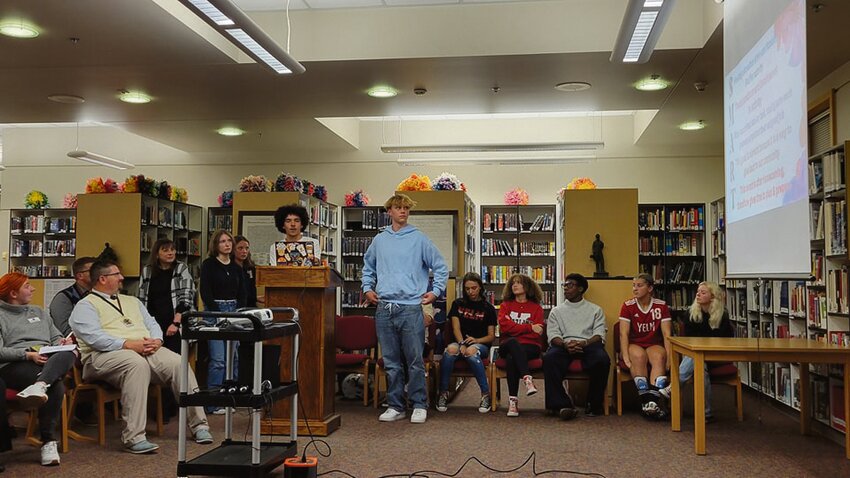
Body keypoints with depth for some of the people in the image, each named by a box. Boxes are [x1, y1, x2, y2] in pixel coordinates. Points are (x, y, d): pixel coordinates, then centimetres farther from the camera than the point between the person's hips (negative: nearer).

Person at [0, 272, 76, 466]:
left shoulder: (38, 312, 31)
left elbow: (55, 337, 27)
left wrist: (63, 342, 1)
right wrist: (27, 354, -16)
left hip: (49, 361, 4)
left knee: (68, 353, -34)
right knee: (56, 386, -34)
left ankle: (39, 386, -57)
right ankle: (48, 442, -32)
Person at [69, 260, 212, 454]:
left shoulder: (132, 301, 29)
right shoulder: (86, 306, 7)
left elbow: (152, 324, 21)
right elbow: (94, 338, -10)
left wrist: (156, 340, -4)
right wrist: (129, 344, -19)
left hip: (147, 350, 6)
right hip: (106, 354, -6)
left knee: (179, 363, -21)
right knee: (137, 364, -39)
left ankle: (199, 425, -17)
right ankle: (134, 438, -39)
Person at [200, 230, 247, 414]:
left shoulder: (237, 268, 14)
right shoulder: (208, 265, 0)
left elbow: (243, 293, 13)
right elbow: (205, 292, -7)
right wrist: (219, 315, -12)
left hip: (234, 311, 5)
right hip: (214, 311, -5)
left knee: (234, 357, 3)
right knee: (218, 359, -10)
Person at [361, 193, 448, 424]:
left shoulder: (419, 239, 2)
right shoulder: (379, 240, 13)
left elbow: (440, 267, 7)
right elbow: (368, 267, 27)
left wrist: (435, 291, -1)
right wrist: (367, 288, 13)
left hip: (411, 307, -4)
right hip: (384, 308, 4)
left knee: (415, 360, -1)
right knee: (391, 362, 9)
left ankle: (419, 405, 8)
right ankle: (395, 405, 18)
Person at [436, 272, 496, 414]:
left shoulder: (488, 308, 10)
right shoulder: (458, 304, 15)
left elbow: (491, 336, 7)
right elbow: (456, 327, 3)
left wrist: (476, 340, -14)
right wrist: (461, 344, -17)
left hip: (480, 344, -1)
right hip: (459, 341, 1)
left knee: (471, 352, -39)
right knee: (450, 349, -36)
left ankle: (486, 393, -32)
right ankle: (443, 393, -31)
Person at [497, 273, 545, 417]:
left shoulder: (536, 308, 13)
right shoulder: (506, 305, 18)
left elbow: (537, 334, -2)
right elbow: (504, 327, -2)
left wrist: (514, 328, -9)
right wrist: (529, 327, -7)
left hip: (530, 347, -1)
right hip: (508, 346, 1)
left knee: (512, 358, -35)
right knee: (512, 342, -37)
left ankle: (513, 400, -37)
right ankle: (527, 380, -47)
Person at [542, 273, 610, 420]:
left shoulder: (595, 310, 21)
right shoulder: (556, 311, 24)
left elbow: (599, 335, 5)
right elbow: (553, 336, 8)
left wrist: (584, 343, -17)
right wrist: (565, 344, -16)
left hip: (588, 344, -1)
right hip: (563, 345, 1)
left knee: (602, 359, -35)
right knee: (549, 358, -35)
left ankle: (594, 404, -17)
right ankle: (562, 404, -34)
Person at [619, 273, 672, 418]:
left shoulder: (661, 306, 0)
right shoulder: (627, 306, -2)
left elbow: (666, 334, -6)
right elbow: (624, 333, -10)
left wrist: (669, 357, -19)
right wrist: (626, 357, -23)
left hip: (654, 344, 1)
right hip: (634, 344, -1)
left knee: (659, 357, -33)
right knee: (639, 356, -35)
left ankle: (653, 401, -44)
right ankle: (645, 400, -35)